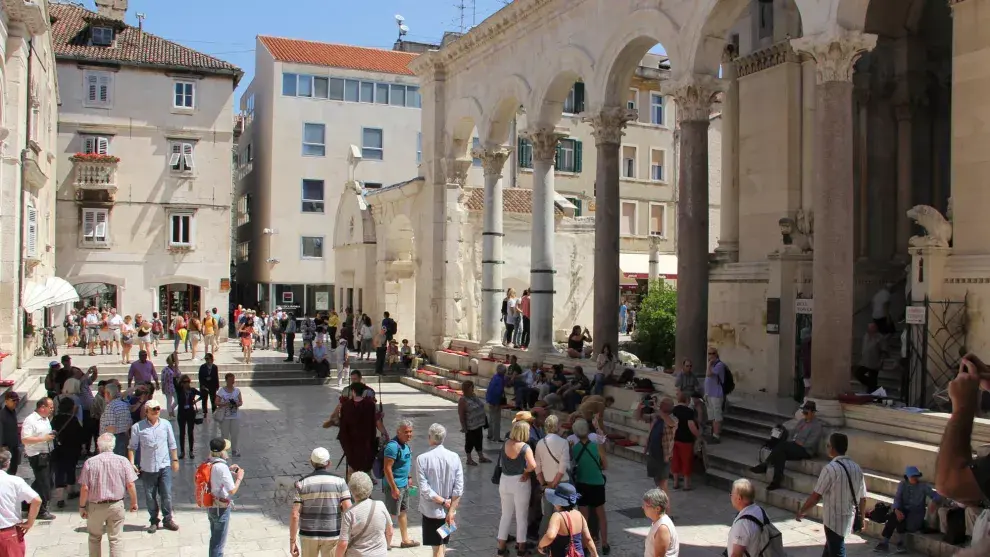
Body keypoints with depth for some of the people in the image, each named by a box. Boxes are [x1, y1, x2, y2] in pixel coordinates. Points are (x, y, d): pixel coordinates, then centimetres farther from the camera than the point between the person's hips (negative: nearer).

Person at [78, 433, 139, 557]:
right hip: (116, 505, 0)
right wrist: (134, 502, 6)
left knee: (94, 538, 20)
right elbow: (130, 485, -8)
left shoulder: (90, 462, -8)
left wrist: (82, 506, 5)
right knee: (115, 539, 9)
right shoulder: (122, 461, -7)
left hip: (96, 506, 0)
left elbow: (84, 488, -8)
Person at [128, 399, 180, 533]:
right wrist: (131, 463, -6)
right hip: (147, 468, -1)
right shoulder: (138, 427, -3)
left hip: (164, 466, 1)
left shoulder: (166, 424, 3)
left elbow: (172, 444, 11)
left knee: (166, 495, 2)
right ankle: (154, 521, 23)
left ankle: (167, 519, 16)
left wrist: (175, 460, 11)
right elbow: (132, 447, 2)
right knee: (150, 496, 8)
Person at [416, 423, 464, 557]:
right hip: (449, 511, 3)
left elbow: (424, 489, -19)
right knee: (442, 545, 21)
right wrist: (451, 510, -5)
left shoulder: (422, 459, -15)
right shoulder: (454, 457, -6)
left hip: (431, 510, -3)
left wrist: (443, 501, -10)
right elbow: (459, 488, -8)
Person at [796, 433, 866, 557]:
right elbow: (863, 498, 8)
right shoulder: (857, 468, 2)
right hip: (849, 518, 7)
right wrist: (861, 518, 22)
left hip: (834, 520, -7)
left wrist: (801, 511, -3)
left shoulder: (830, 468, -19)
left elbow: (816, 496, -16)